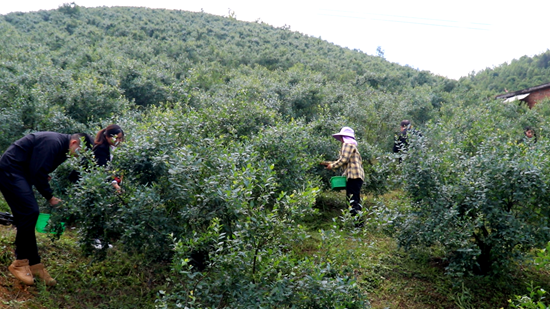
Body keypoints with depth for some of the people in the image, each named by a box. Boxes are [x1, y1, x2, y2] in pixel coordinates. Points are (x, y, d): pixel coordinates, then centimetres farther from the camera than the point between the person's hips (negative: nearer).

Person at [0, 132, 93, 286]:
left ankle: (34, 264, 11)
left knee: (27, 215, 7)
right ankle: (20, 263, -4)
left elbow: (41, 170, 17)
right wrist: (50, 197, -14)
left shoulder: (61, 146, 10)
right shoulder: (53, 142, -21)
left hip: (20, 173, 10)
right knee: (30, 211, -16)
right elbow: (37, 172, -23)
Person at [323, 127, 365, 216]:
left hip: (354, 176, -10)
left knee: (353, 199, -14)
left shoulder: (347, 144, -3)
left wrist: (332, 166, -3)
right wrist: (330, 163, 25)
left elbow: (344, 159, -14)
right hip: (356, 177, 10)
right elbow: (343, 161, 27)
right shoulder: (352, 145, 27)